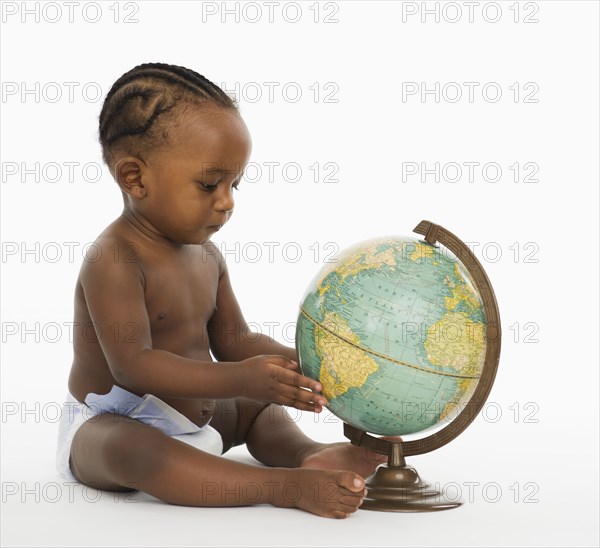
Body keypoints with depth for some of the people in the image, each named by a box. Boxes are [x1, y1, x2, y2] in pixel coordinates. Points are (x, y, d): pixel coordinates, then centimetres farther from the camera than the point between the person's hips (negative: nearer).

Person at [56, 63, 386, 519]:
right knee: (132, 449, -39)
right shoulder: (115, 260, -24)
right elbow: (132, 365, -33)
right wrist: (239, 379, -39)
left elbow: (233, 340, 8)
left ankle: (305, 453, -12)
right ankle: (287, 486, -43)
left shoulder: (206, 256, 4)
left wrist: (296, 361, -11)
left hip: (192, 417, 9)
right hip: (107, 426, -9)